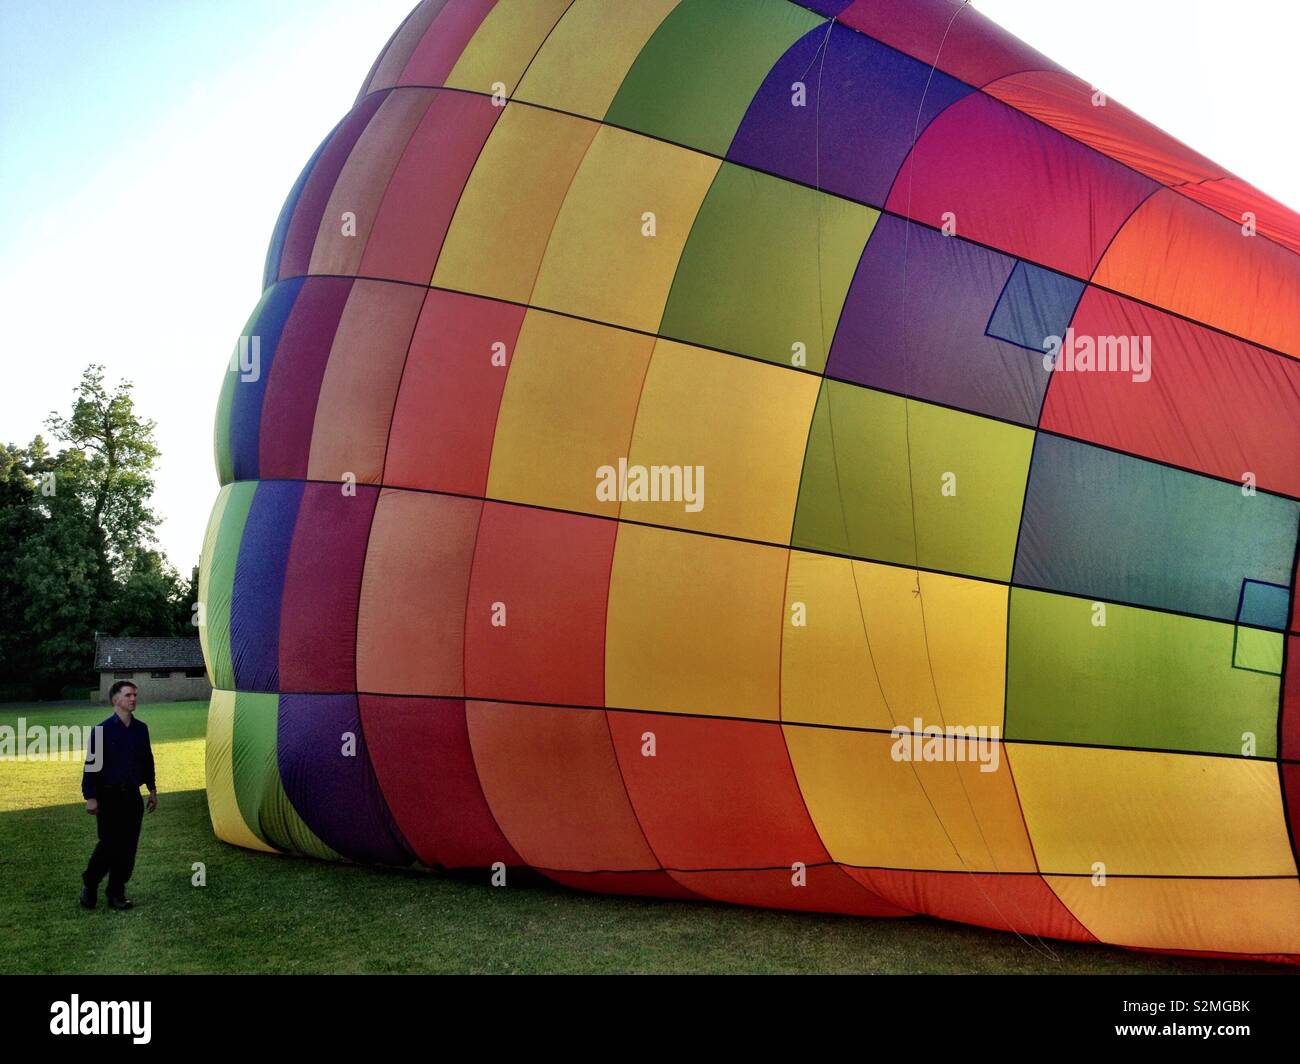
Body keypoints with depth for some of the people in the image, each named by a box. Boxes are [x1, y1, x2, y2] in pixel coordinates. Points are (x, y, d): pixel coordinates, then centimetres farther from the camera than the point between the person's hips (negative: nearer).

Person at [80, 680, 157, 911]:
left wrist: (152, 789, 17)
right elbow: (91, 765, -9)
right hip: (109, 796, -5)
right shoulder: (102, 730, -10)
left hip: (132, 796, 5)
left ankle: (117, 894, 16)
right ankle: (89, 883, 20)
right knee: (109, 844, -4)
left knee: (128, 847, 5)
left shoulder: (141, 729, 6)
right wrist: (90, 797, -12)